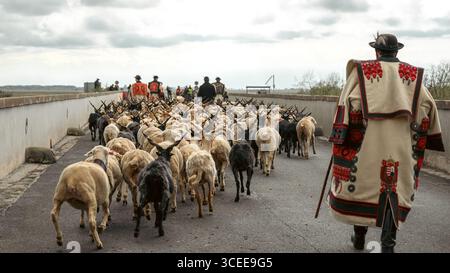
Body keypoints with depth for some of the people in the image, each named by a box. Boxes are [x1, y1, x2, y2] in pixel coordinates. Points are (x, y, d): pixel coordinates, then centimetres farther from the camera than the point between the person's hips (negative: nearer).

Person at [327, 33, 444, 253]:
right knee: (395, 189, 7)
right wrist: (429, 139, 18)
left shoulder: (361, 71, 3)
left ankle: (359, 237, 26)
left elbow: (347, 103, -3)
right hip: (401, 143, 1)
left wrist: (339, 139, 1)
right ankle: (388, 244, 0)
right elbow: (427, 107, 8)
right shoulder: (414, 75, 10)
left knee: (361, 182, 13)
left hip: (368, 141, -1)